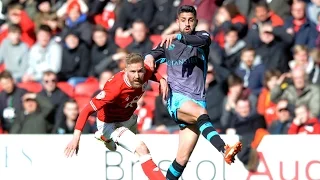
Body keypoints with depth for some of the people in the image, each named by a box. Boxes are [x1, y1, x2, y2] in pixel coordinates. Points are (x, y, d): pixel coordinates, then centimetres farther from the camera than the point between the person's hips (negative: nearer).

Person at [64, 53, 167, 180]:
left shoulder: (145, 73, -24)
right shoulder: (115, 88, -42)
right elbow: (87, 110, -41)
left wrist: (161, 80, -17)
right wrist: (76, 137, -48)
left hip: (129, 118, 8)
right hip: (110, 124, -8)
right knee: (142, 149, -27)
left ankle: (104, 137, 67)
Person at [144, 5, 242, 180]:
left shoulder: (202, 37, 9)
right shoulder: (168, 43, 16)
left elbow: (202, 40, -15)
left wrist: (177, 37, -32)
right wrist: (149, 57, -16)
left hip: (197, 99, 2)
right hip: (176, 98, -2)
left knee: (183, 158, -3)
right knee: (201, 113, -36)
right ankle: (224, 150, -57)